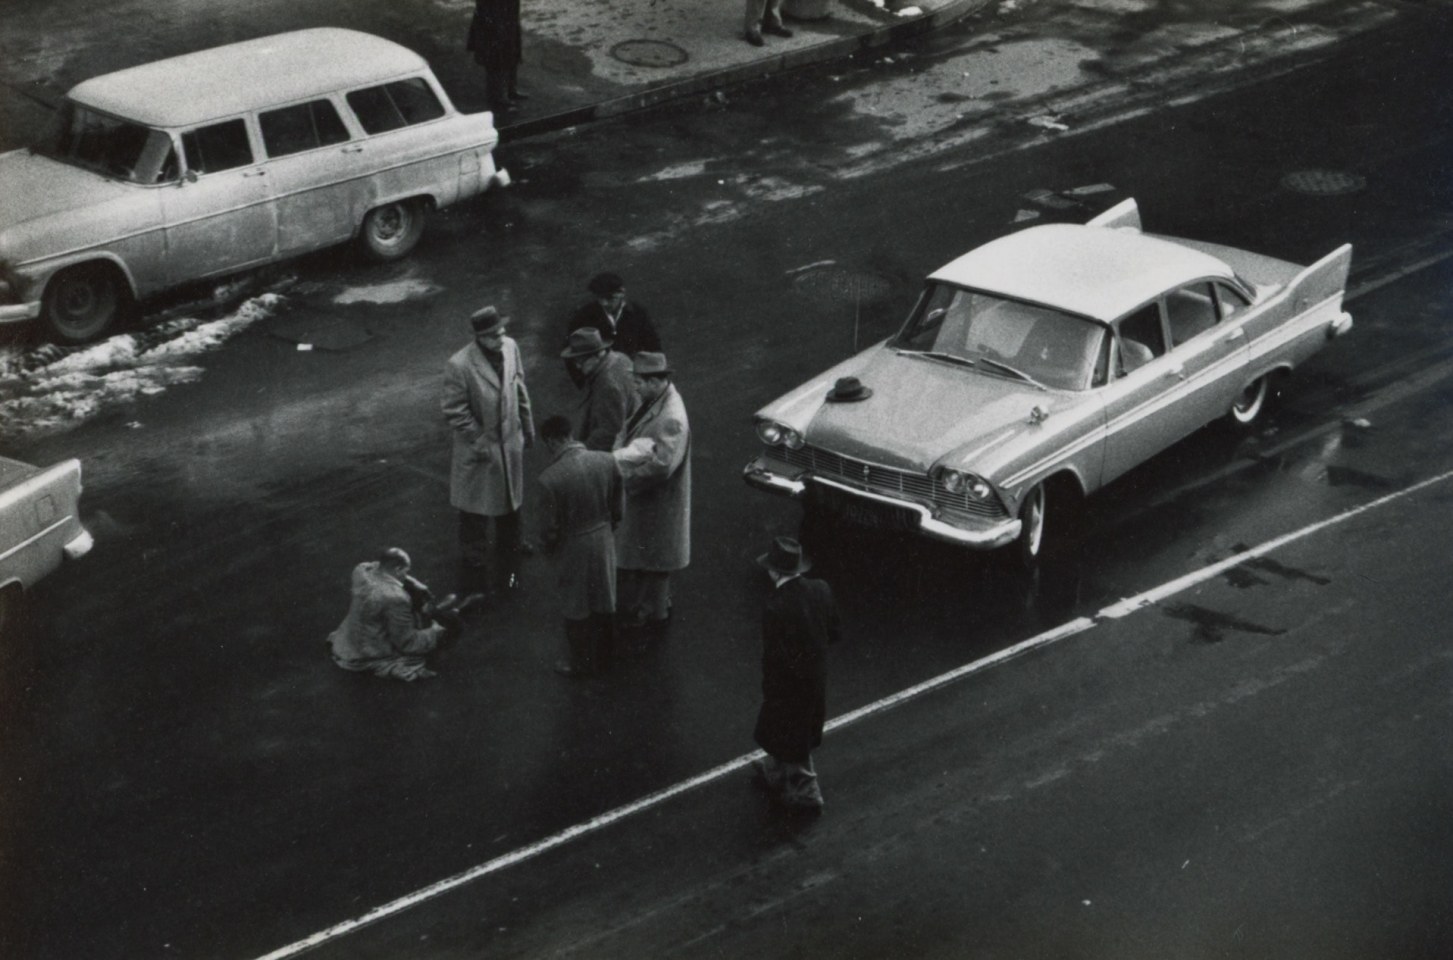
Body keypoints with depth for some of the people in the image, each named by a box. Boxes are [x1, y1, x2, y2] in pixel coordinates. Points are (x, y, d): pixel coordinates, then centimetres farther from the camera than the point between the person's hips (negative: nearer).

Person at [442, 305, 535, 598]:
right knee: (475, 519, 5)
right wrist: (480, 443, -17)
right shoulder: (459, 366, -25)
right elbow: (455, 411, -18)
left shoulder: (510, 347, -7)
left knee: (510, 509, 23)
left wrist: (527, 428, 12)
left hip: (510, 446, 6)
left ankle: (508, 571, 44)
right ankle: (474, 584, 19)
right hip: (479, 452, -6)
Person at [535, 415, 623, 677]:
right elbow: (617, 508, -1)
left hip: (573, 552, -4)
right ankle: (603, 657, 40)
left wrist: (547, 549, 4)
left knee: (576, 610, 16)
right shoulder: (607, 461, -13)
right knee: (603, 604, 22)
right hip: (605, 545, 4)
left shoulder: (550, 478, -26)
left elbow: (549, 528, -17)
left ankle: (580, 664, 33)